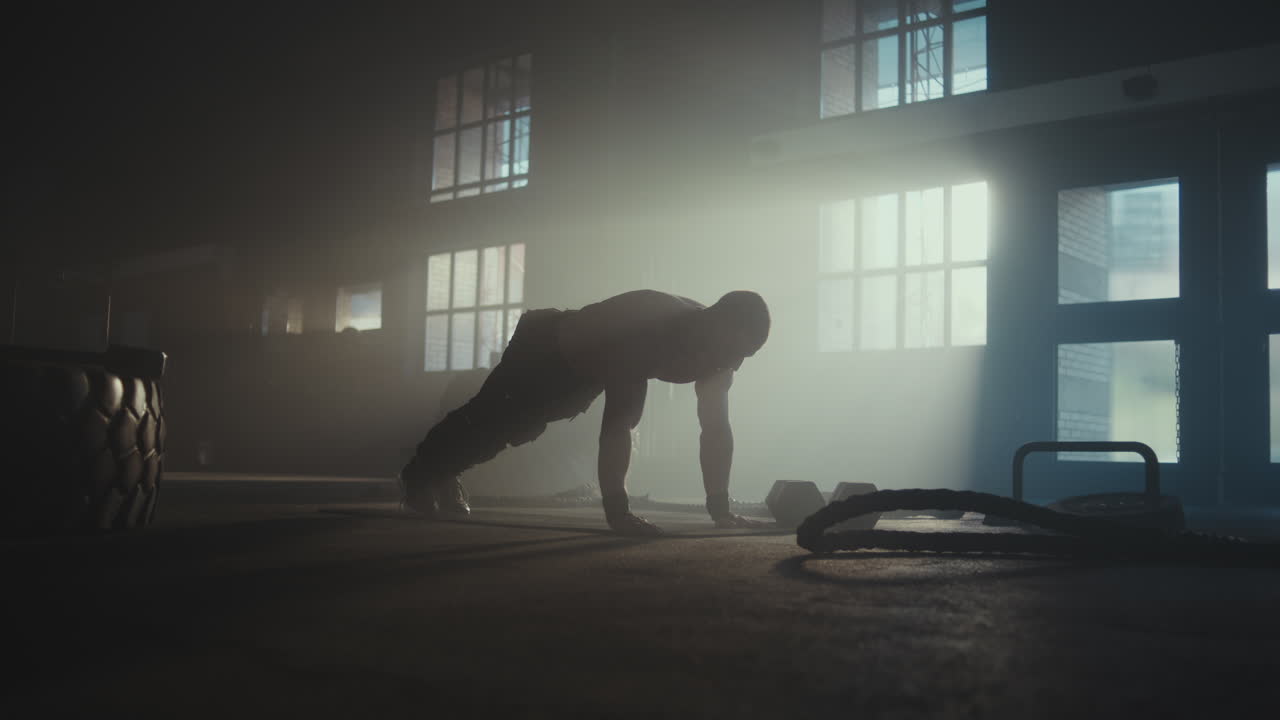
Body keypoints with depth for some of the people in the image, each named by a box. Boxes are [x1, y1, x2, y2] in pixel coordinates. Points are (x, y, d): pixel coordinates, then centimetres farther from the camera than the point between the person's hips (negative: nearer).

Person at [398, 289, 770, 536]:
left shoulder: (715, 346, -22)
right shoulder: (647, 330, -46)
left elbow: (716, 428, -18)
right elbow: (618, 424, -51)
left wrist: (721, 510, -23)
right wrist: (617, 512, -52)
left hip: (581, 373, 7)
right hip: (545, 350, -7)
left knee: (502, 429, 26)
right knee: (486, 422, 15)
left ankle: (442, 474, 52)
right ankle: (419, 474, 42)